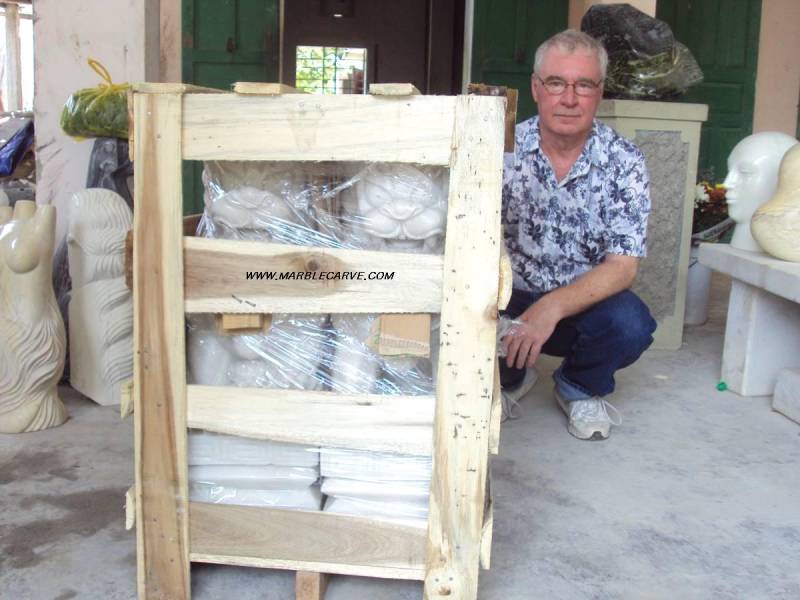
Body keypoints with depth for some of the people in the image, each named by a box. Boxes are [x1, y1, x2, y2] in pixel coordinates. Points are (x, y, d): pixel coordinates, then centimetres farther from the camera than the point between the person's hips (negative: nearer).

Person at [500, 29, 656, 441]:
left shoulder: (624, 163, -10)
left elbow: (622, 267, -17)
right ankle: (510, 376, 10)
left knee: (630, 324, -32)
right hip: (510, 299, 1)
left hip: (584, 303, -1)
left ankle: (581, 387, 7)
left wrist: (551, 308, -35)